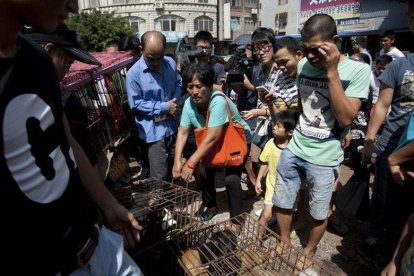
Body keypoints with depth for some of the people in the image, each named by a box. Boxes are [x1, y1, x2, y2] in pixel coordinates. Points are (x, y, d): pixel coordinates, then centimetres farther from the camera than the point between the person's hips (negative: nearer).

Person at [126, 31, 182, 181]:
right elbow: (135, 104, -14)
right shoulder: (134, 73, -16)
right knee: (160, 178, 0)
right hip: (154, 131, -5)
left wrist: (175, 101, -7)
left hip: (173, 126, 6)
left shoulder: (171, 63, 0)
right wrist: (163, 108, -18)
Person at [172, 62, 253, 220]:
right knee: (205, 172, 2)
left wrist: (190, 164, -38)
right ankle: (210, 205, 32)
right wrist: (177, 161, -25)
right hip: (215, 145, 6)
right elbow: (182, 133, -14)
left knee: (231, 180, -17)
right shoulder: (189, 103, -17)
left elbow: (212, 137, -39)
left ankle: (236, 218, 8)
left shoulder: (218, 101, -36)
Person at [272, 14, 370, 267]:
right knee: (282, 203, 15)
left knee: (319, 214, 13)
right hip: (293, 149, 4)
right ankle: (285, 241, 41)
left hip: (324, 158, -4)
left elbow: (345, 118, -21)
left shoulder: (358, 71, -12)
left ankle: (310, 250, 41)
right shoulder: (304, 65, 2)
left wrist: (332, 72, -23)